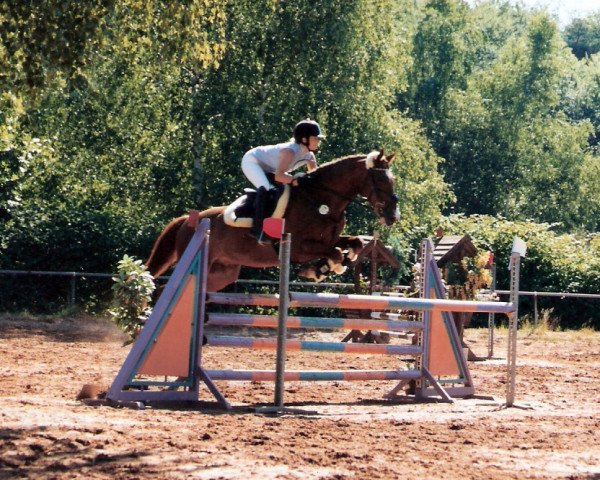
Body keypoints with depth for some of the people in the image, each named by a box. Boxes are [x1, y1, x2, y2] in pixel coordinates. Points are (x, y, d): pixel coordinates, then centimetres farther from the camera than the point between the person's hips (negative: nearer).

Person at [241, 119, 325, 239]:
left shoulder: (309, 156, -9)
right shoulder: (290, 151, -35)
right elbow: (279, 176, -45)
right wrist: (298, 181, -52)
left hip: (267, 168, 10)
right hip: (251, 161, -10)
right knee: (266, 188, -31)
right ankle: (257, 228, -35)